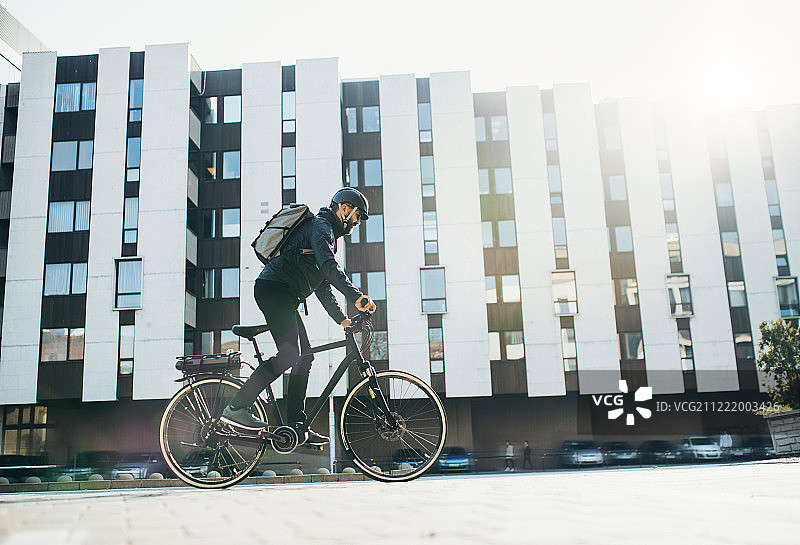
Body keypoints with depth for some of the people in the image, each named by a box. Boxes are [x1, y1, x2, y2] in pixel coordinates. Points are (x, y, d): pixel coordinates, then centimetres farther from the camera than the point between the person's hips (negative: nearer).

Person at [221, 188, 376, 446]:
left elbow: (322, 286, 26)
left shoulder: (329, 235, 27)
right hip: (273, 288, -10)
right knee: (289, 353, -20)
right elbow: (328, 266, -25)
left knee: (305, 355, 4)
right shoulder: (320, 226, -5)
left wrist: (342, 318, 18)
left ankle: (296, 426, 5)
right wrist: (356, 296, -34)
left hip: (283, 297, 10)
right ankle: (237, 407, -18)